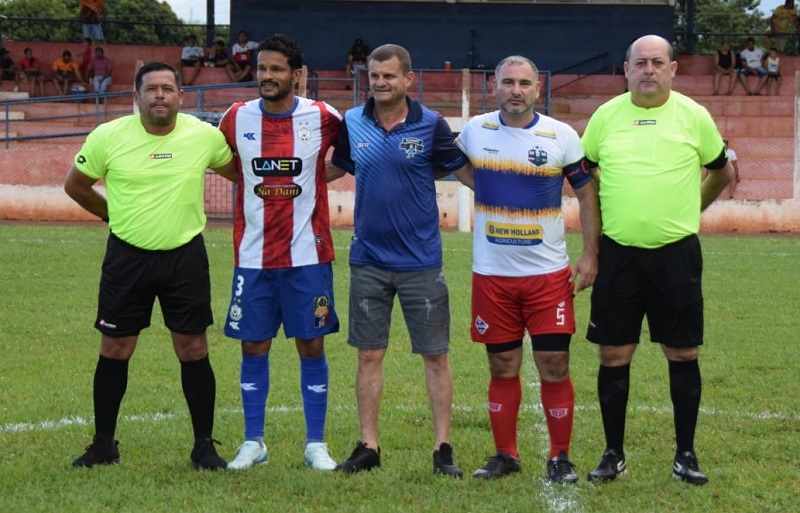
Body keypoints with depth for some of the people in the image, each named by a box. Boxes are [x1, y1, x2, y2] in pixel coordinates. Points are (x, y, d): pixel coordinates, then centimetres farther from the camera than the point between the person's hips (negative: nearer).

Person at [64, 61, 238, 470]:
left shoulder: (205, 135, -5)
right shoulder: (108, 137, -8)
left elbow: (235, 170, 16)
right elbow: (75, 184, 8)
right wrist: (114, 215, 10)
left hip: (185, 257, 0)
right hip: (127, 257, 0)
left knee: (193, 350, 1)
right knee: (114, 351, 5)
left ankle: (204, 445, 12)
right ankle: (103, 443, 18)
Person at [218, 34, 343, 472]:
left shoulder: (322, 118, -4)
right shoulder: (237, 118, 1)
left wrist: (319, 175, 4)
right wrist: (259, 183, 12)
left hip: (308, 255, -1)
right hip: (253, 255, 2)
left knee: (312, 346, 3)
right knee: (253, 348, 5)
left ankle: (316, 444, 12)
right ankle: (253, 443, 16)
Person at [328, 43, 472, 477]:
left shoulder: (430, 125, -5)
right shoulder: (351, 124, 2)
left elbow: (466, 171, 3)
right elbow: (333, 169, 17)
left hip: (420, 261, -2)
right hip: (368, 259, 2)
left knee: (435, 356, 2)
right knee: (369, 355, 6)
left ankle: (443, 449, 9)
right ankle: (368, 447, 15)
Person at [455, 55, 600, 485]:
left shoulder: (562, 136, -2)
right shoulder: (475, 130, 2)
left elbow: (586, 193, 3)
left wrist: (590, 254, -3)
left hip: (549, 272, -1)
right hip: (492, 273, 2)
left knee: (554, 366, -3)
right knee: (503, 367, 7)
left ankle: (560, 458, 9)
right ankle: (505, 455, 18)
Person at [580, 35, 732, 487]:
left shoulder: (694, 116, -1)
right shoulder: (606, 116, 2)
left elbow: (722, 172, 13)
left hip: (677, 253, -1)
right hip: (619, 254, 1)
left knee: (684, 354, 2)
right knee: (614, 355, 3)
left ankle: (686, 455, 13)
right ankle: (614, 454, 14)